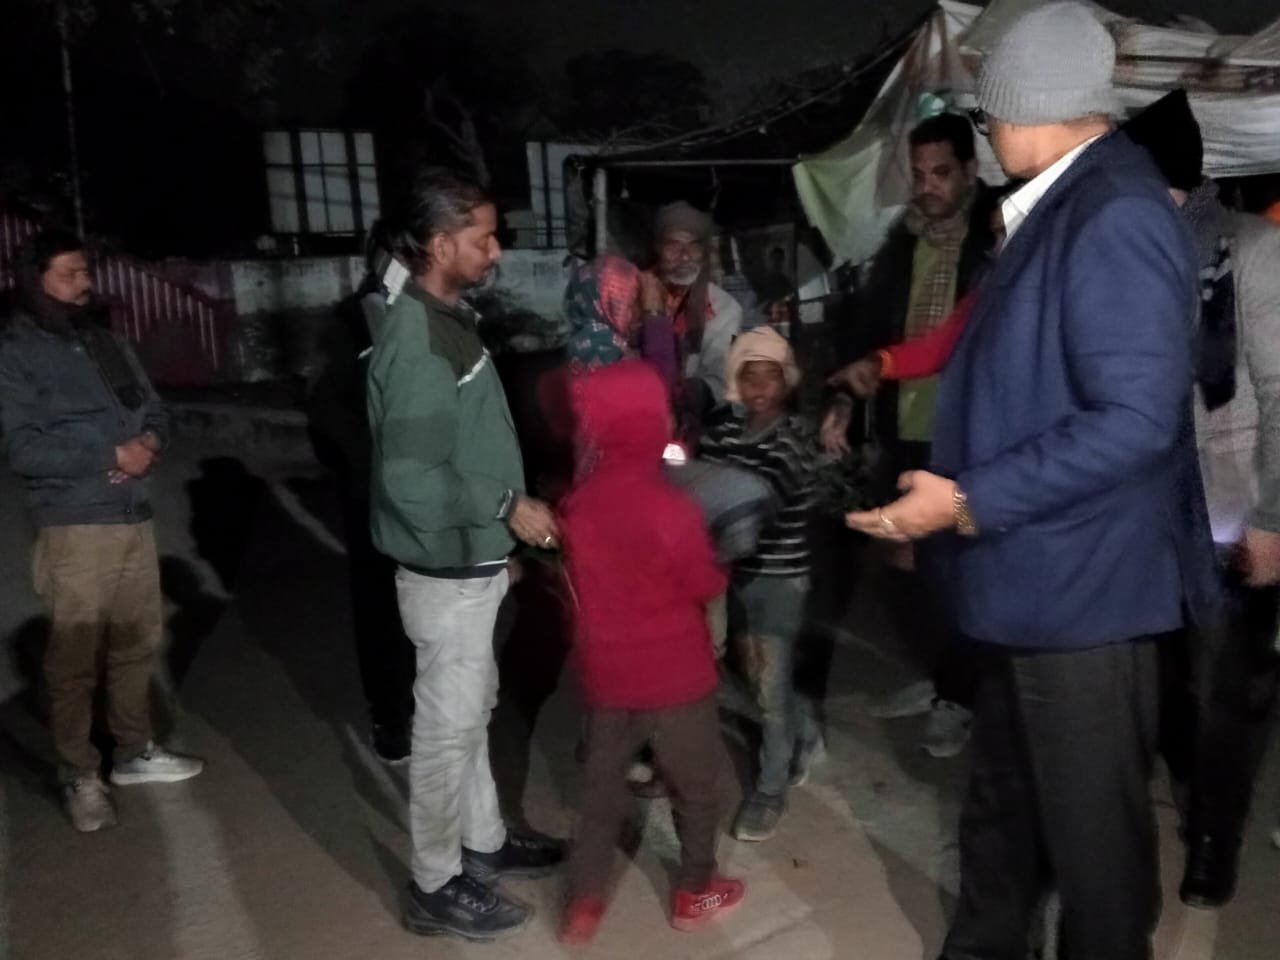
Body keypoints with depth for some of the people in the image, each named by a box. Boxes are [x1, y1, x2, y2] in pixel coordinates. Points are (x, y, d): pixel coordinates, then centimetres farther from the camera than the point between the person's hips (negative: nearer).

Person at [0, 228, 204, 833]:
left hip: (134, 517, 6)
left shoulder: (108, 341, 12)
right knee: (75, 657, 0)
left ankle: (134, 753, 30)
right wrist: (111, 454, -16)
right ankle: (79, 777, 15)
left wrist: (149, 443, -8)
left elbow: (154, 409, 15)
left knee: (138, 642, 14)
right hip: (75, 528, -6)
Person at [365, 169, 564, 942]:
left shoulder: (449, 321, 7)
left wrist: (500, 524, 16)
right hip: (447, 572, -9)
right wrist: (509, 507, -18)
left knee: (473, 710, 21)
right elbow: (413, 478, -27)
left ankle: (484, 840, 39)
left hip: (473, 562, 9)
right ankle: (437, 885, 20)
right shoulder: (418, 342, -23)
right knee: (448, 725, 4)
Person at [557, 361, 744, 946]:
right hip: (674, 673, -4)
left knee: (601, 784, 19)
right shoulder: (670, 507, -24)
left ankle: (584, 903, 25)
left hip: (604, 670, 5)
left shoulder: (579, 503, -7)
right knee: (696, 785, 17)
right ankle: (694, 894, 32)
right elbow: (708, 586, -12)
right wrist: (717, 564, 7)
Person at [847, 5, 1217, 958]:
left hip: (1082, 584, -10)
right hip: (1034, 575, 10)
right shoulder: (1064, 211, 12)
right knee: (1005, 800, 23)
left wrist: (969, 501, -24)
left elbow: (1135, 420, -27)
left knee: (1091, 822, 8)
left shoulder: (1116, 218, -20)